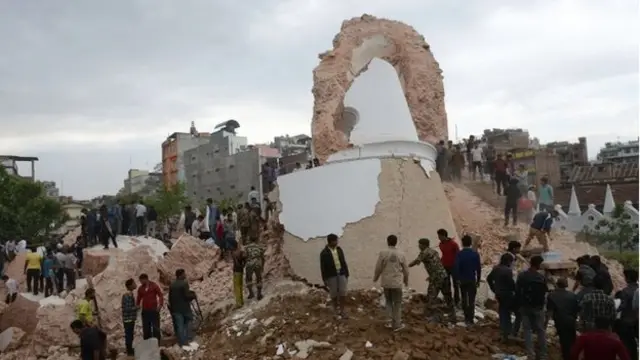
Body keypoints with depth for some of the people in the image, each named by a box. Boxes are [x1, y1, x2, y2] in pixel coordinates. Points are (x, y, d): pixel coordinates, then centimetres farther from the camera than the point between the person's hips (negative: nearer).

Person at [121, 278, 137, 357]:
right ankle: (129, 351, 10)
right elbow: (128, 308, -26)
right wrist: (137, 307, -16)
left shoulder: (130, 294, 9)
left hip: (130, 318, 10)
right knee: (129, 335, 1)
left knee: (130, 334, 18)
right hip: (128, 319, -10)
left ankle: (130, 350, 29)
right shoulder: (127, 296, -22)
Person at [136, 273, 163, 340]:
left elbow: (160, 295, -2)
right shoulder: (140, 288, 8)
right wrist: (137, 306, 1)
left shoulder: (154, 286, -1)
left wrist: (160, 305, -11)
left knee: (155, 327, 0)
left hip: (154, 310, -3)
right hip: (145, 311, 3)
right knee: (146, 328, 6)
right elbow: (138, 298, 14)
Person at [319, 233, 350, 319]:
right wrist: (324, 279, -8)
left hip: (341, 274, 3)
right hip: (331, 276, -3)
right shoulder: (324, 253, -11)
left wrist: (347, 274, 8)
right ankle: (336, 310, 25)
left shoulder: (339, 249, 3)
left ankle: (342, 311, 10)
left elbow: (343, 262, 8)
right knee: (334, 293, 6)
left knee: (343, 293, -1)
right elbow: (323, 267, -8)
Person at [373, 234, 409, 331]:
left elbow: (378, 267, -6)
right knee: (397, 303, 10)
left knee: (388, 301, 19)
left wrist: (375, 278, 13)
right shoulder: (401, 254, -3)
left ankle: (392, 321, 11)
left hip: (386, 282, 0)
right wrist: (406, 280, 23)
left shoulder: (383, 253, -8)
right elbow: (405, 270, 5)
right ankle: (397, 324, 13)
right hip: (397, 282, 0)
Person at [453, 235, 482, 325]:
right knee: (471, 300, 5)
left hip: (462, 280, 0)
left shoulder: (459, 254, -12)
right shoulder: (475, 254, -7)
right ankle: (470, 319, 2)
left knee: (464, 299, 16)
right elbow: (479, 267, -4)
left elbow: (456, 267, -17)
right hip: (472, 280, 0)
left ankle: (466, 317, 22)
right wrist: (478, 279, 6)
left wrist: (458, 278, -6)